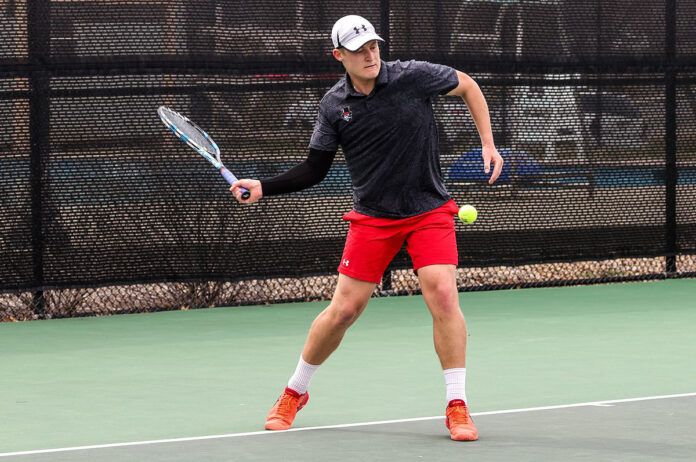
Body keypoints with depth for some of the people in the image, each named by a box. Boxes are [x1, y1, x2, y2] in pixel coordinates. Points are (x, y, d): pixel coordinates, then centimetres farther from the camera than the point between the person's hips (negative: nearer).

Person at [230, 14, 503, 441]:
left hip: (429, 212, -2)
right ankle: (294, 393, 23)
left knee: (443, 294, -21)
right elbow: (314, 170, 5)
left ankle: (457, 408, -11)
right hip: (372, 218, 2)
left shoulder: (413, 77, -10)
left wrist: (488, 144, 0)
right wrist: (262, 187, -7)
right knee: (343, 310, 0)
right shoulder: (334, 106, -3)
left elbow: (468, 86, 6)